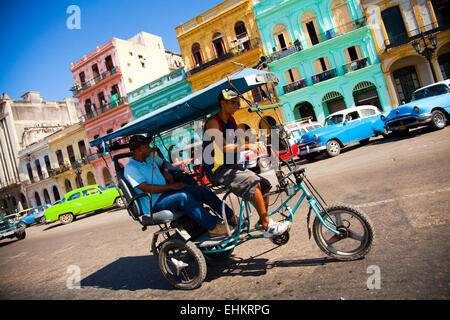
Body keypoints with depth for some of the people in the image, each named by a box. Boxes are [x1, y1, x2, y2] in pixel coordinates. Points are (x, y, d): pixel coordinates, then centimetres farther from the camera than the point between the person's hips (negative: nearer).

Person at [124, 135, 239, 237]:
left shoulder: (151, 157, 14)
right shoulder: (130, 168, -9)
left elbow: (164, 163, 35)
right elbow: (147, 188, -21)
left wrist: (166, 172, 11)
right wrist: (171, 186, -21)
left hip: (166, 192, 8)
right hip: (154, 204, -8)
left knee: (203, 191, -8)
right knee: (183, 196, -36)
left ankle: (231, 217, -1)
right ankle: (213, 227, -34)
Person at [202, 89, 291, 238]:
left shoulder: (231, 121, 16)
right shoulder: (213, 122, -11)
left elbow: (241, 140, 9)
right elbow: (224, 147, -23)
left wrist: (258, 145, -10)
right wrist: (248, 146, -31)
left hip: (232, 167, 9)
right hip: (218, 170, -9)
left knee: (265, 185, -2)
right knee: (253, 183, -26)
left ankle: (263, 223, 8)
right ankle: (267, 225, -19)